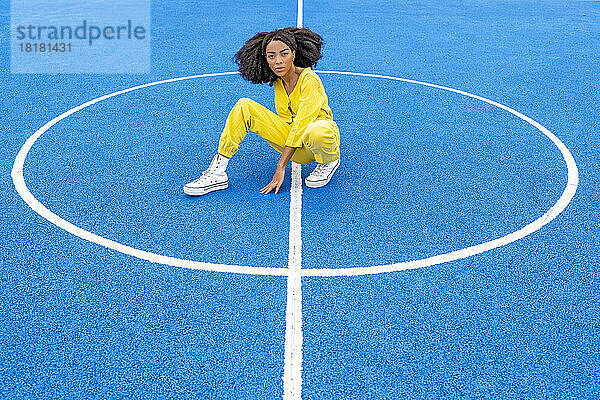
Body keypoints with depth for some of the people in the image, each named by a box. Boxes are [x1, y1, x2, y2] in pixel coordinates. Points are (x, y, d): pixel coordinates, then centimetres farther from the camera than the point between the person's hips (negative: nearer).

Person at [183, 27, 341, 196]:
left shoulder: (309, 79, -20)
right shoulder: (278, 81, 0)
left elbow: (302, 124, -25)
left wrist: (281, 167, -26)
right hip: (292, 138, 6)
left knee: (314, 132, -45)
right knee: (244, 106, -12)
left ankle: (329, 161, -7)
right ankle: (217, 172, -13)